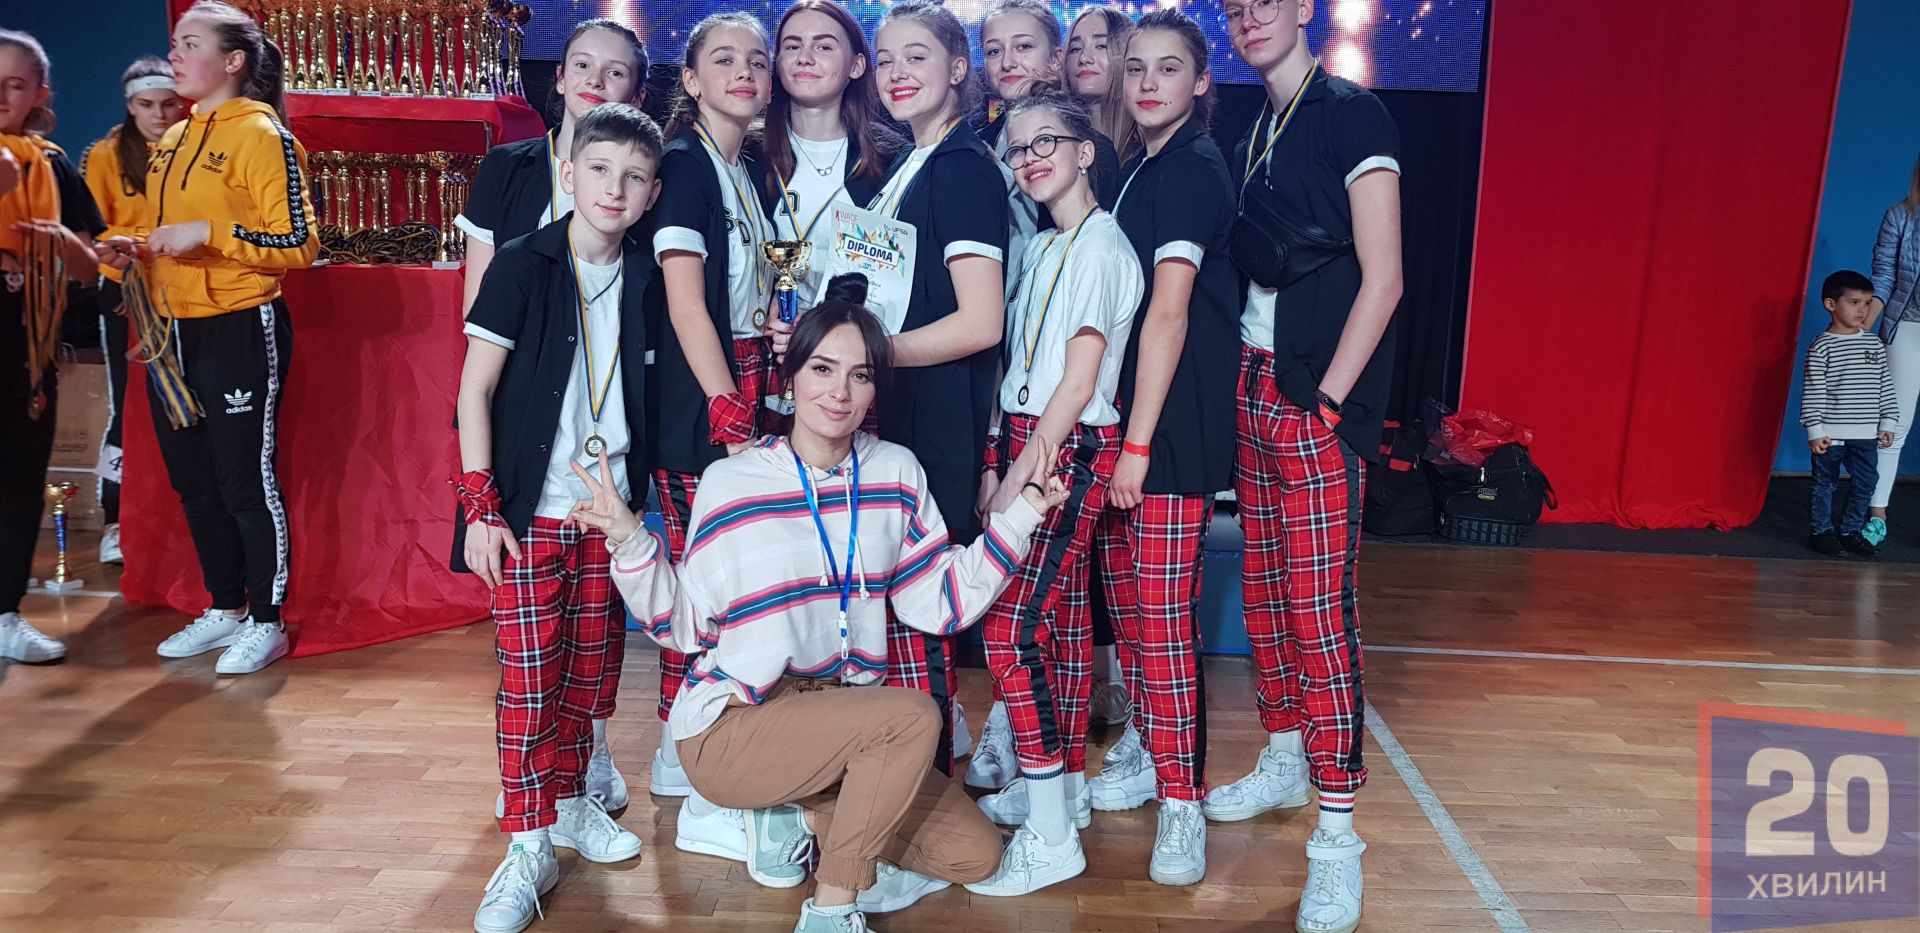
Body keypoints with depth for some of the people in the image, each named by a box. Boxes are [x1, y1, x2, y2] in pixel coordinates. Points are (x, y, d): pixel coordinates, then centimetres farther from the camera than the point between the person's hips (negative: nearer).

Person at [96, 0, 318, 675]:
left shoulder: (262, 135, -9)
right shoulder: (173, 141, 14)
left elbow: (299, 244, -16)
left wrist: (209, 232, -22)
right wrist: (132, 251, 6)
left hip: (241, 329, -8)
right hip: (174, 332, 8)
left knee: (246, 480, -1)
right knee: (192, 479, 14)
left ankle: (267, 622, 12)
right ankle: (224, 609, 28)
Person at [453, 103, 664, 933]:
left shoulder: (643, 278, 3)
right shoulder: (523, 264, -7)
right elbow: (475, 388, -7)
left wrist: (635, 492, 3)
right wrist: (479, 504, -10)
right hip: (529, 512, -4)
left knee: (593, 668, 11)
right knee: (529, 677, -2)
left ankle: (570, 798, 31)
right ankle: (530, 843, 10)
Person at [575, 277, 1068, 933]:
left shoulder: (896, 473, 1)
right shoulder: (729, 484, -8)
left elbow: (940, 601, -1)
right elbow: (688, 628, -5)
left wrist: (1012, 516, -9)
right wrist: (630, 546, -18)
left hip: (843, 719, 5)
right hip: (728, 731, -5)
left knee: (974, 856, -4)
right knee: (912, 716, -29)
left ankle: (801, 816, 11)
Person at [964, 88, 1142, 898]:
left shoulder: (1101, 246, -10)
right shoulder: (1041, 249, 16)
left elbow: (1080, 381, -15)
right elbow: (1020, 368, 13)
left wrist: (1024, 474, -16)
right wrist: (996, 462, 8)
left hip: (1071, 451, -8)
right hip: (1026, 442, 8)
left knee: (1010, 629, -13)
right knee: (1061, 618, 13)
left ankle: (1051, 835, -6)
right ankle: (1063, 784, 24)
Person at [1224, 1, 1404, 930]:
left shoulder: (1352, 115, -5)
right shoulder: (1250, 141, 17)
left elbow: (1382, 278, -11)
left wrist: (1327, 399, -15)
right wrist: (1243, 381, 8)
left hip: (1317, 399, -7)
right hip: (1251, 386, 7)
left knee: (1318, 605, -8)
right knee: (1261, 592, 12)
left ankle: (1336, 835, -1)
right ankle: (1284, 760, 29)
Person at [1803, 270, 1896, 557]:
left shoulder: (1874, 344, 7)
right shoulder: (1821, 347, -8)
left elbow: (1885, 387, 11)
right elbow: (1813, 392, -10)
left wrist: (1888, 423, 7)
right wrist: (1815, 430, -13)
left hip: (1866, 434, 5)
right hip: (1830, 433, -5)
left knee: (1865, 484, 8)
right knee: (1825, 483, 6)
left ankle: (1851, 531, 21)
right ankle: (1822, 531, 18)